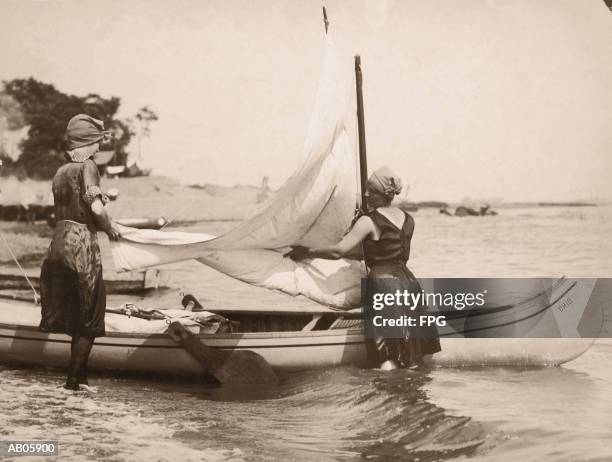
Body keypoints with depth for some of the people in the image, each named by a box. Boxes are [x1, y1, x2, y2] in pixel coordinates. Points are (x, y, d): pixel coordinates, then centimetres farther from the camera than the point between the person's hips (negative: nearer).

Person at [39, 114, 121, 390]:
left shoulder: (61, 171, 14)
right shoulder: (87, 166, -9)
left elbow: (59, 212, 14)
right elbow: (96, 208, -21)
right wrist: (110, 227, -3)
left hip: (59, 245, 7)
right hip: (82, 246, -7)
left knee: (73, 317, 14)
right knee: (90, 319, 4)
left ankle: (80, 377, 18)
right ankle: (73, 380, 5)